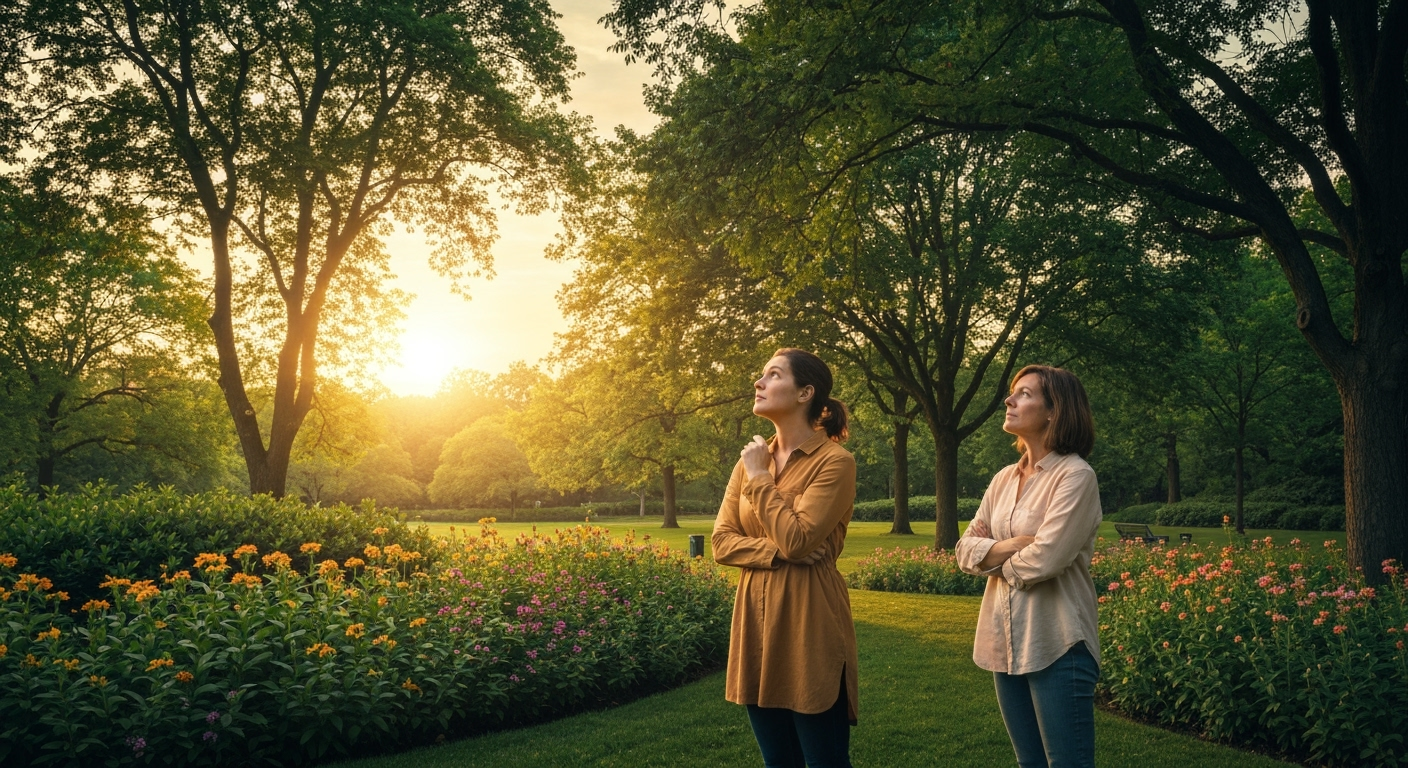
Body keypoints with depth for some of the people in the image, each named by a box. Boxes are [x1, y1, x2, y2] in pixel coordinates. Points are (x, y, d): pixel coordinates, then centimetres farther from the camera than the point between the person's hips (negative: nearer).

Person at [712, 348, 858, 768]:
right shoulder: (750, 459, 10)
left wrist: (760, 478, -10)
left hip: (809, 624, -6)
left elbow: (795, 539, -19)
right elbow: (722, 541, 5)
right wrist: (776, 551, -12)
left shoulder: (834, 461, -10)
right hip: (757, 621, 7)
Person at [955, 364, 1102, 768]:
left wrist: (992, 557, -3)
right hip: (1005, 642, 7)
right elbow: (966, 549, 6)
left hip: (1056, 644, -7)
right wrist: (1012, 544, -13)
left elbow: (1044, 560, -22)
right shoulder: (1004, 479, 10)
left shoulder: (1075, 475, -12)